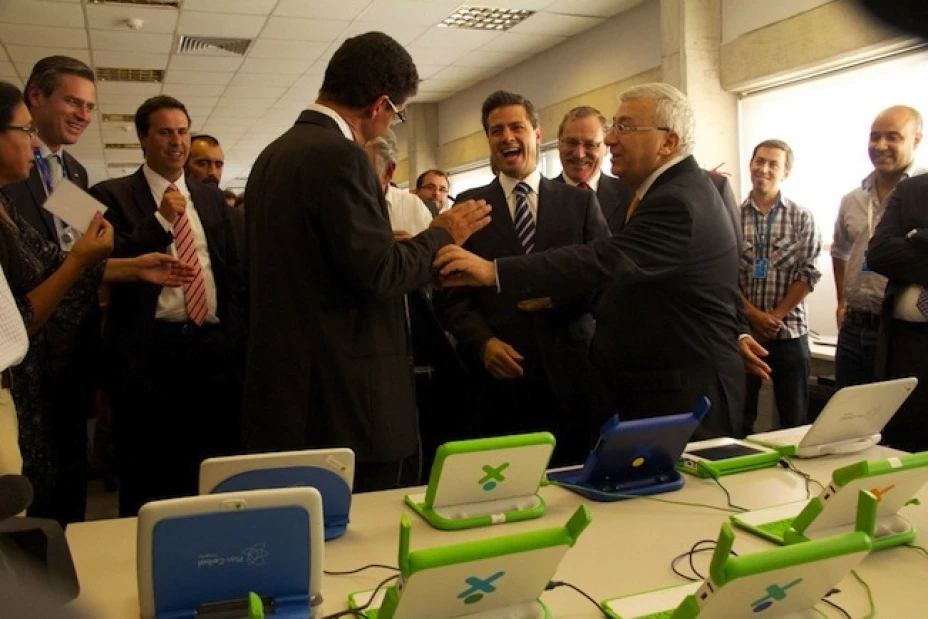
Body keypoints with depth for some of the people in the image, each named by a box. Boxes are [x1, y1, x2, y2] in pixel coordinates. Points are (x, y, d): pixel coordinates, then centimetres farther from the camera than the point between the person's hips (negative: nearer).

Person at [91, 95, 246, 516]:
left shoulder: (211, 198, 16)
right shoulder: (112, 196, 3)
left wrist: (235, 336, 5)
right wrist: (161, 219, -14)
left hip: (213, 347, 4)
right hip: (148, 350, -4)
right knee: (148, 479, 4)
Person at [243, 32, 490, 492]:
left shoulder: (273, 154, 13)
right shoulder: (339, 156, -15)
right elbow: (378, 274, -19)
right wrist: (443, 235, -3)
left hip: (285, 385, 9)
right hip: (346, 397, -9)